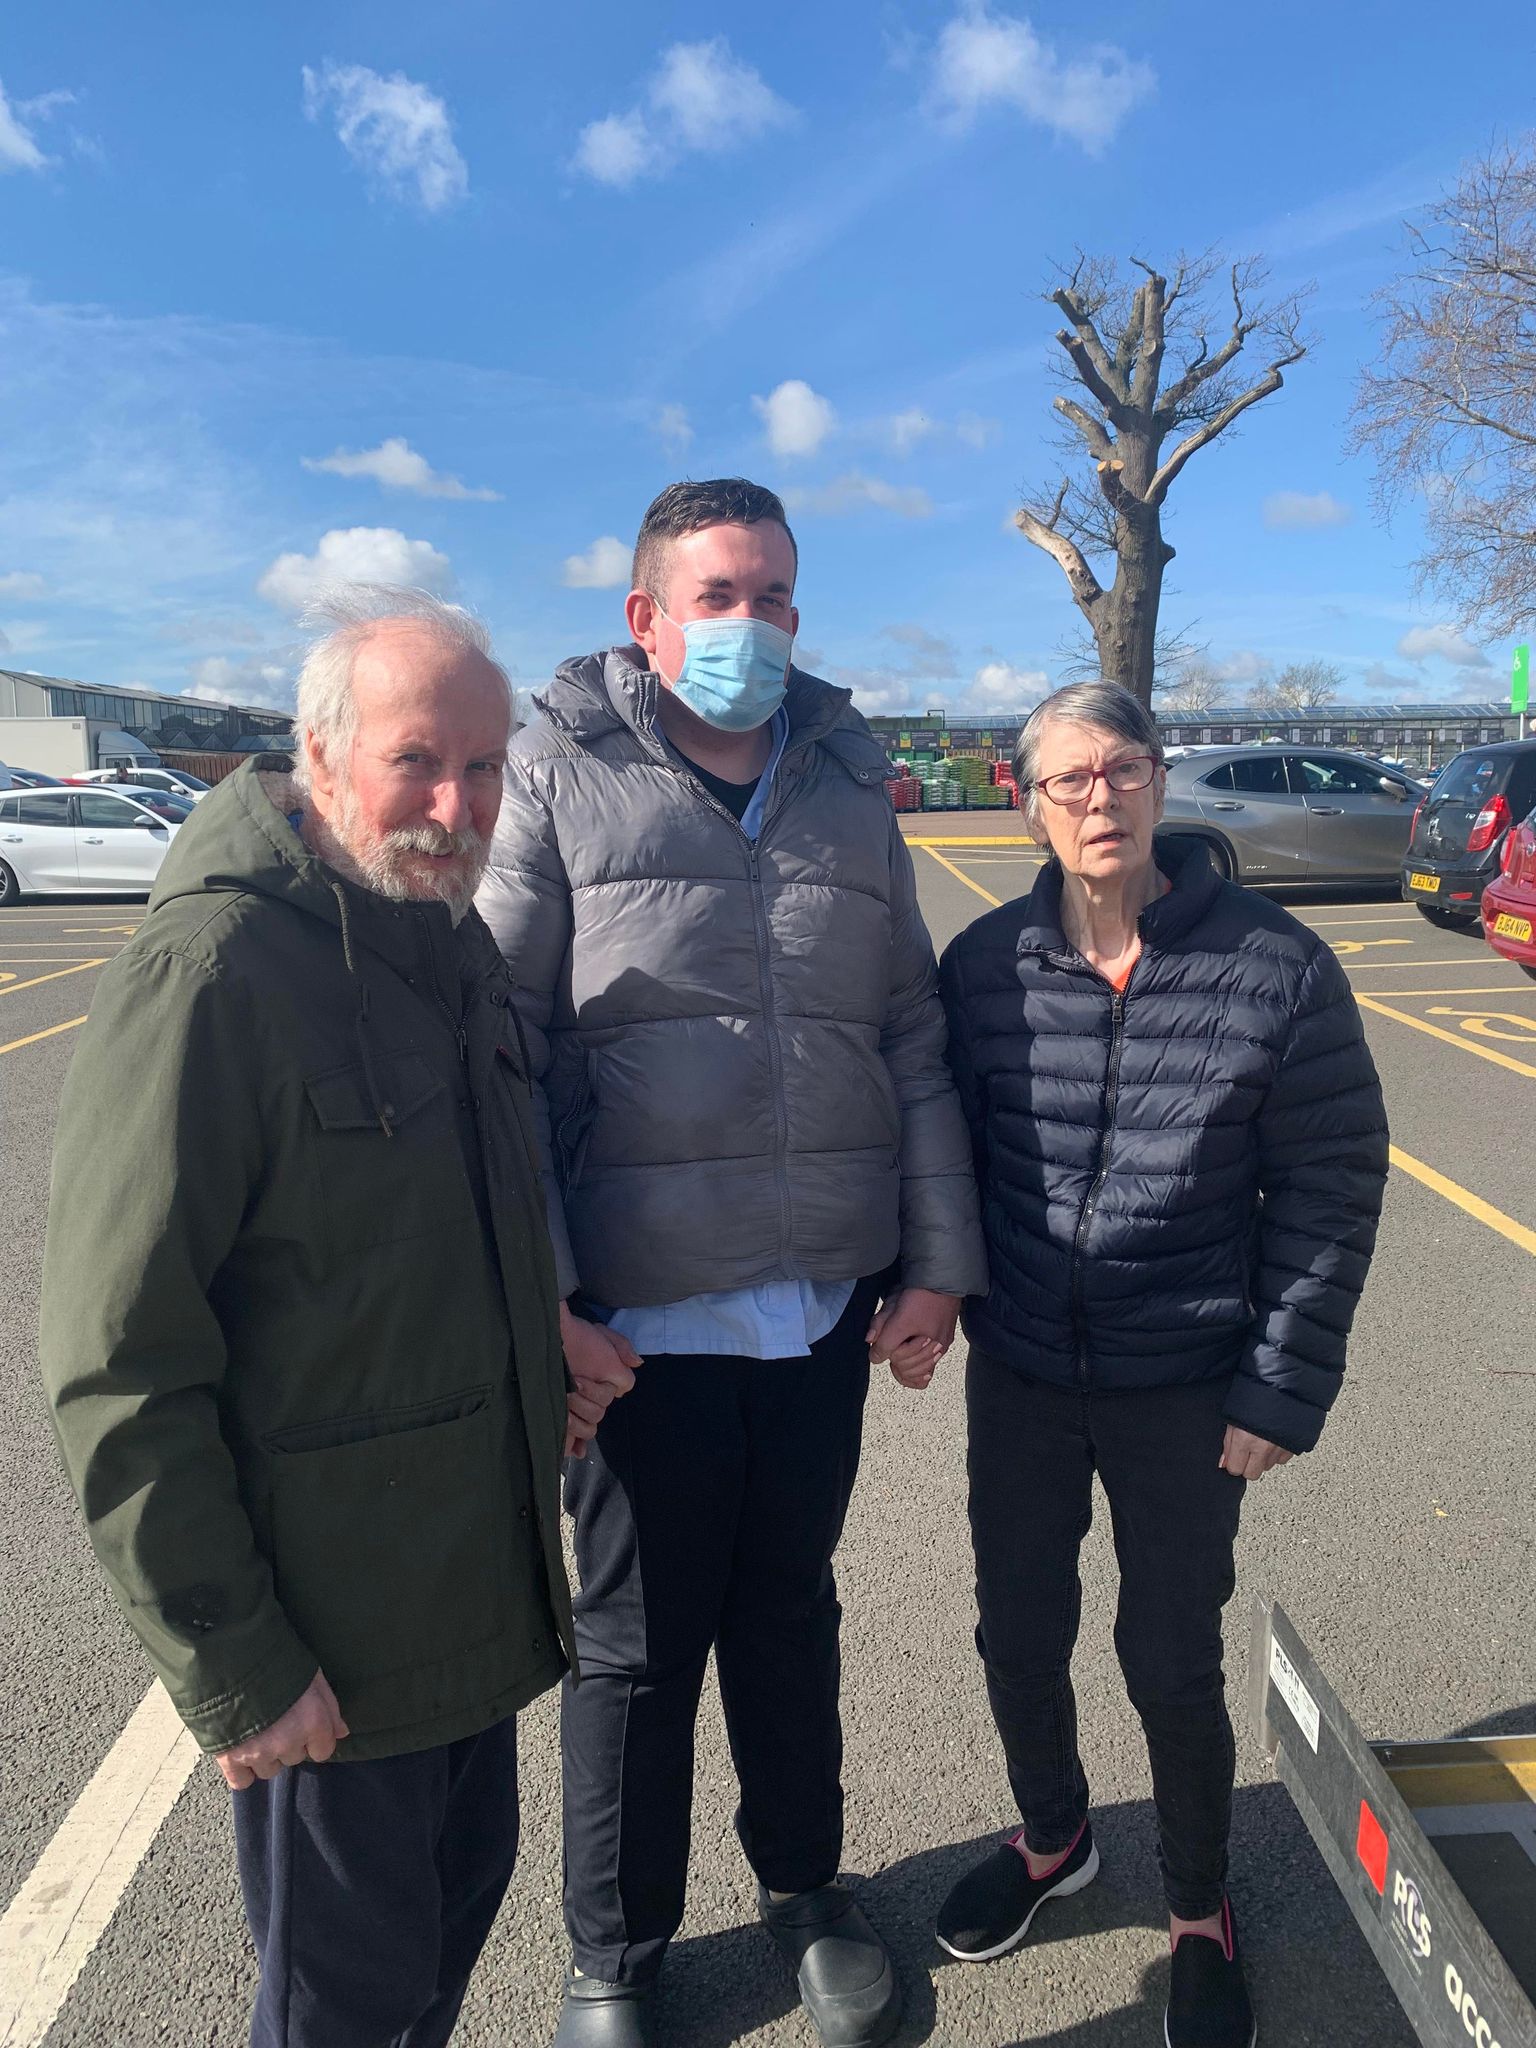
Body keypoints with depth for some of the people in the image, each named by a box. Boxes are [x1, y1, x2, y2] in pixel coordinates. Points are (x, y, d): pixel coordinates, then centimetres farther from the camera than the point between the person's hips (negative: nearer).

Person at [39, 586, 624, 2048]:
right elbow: (120, 1373, -22)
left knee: (463, 1888, 25)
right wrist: (233, 1674, -17)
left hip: (476, 1584, 7)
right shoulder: (210, 972, -22)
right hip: (326, 1638, -7)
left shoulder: (453, 942, 4)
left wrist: (542, 1360, 3)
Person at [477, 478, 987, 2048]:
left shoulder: (849, 787, 9)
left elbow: (912, 1040, 9)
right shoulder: (563, 774, -4)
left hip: (829, 1303, 4)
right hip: (641, 1314, -3)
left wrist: (937, 1262, 4)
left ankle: (803, 1886, 47)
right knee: (637, 1646, 14)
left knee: (792, 1611, 22)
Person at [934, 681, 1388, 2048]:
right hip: (1018, 1381, 3)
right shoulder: (986, 963, -6)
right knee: (1018, 1637, 17)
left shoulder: (1278, 967, -12)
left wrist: (1283, 1393, -8)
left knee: (1174, 1664, 12)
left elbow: (1332, 1194, -8)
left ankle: (1200, 1913, 41)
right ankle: (1052, 1838, 48)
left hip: (1185, 1394, -2)